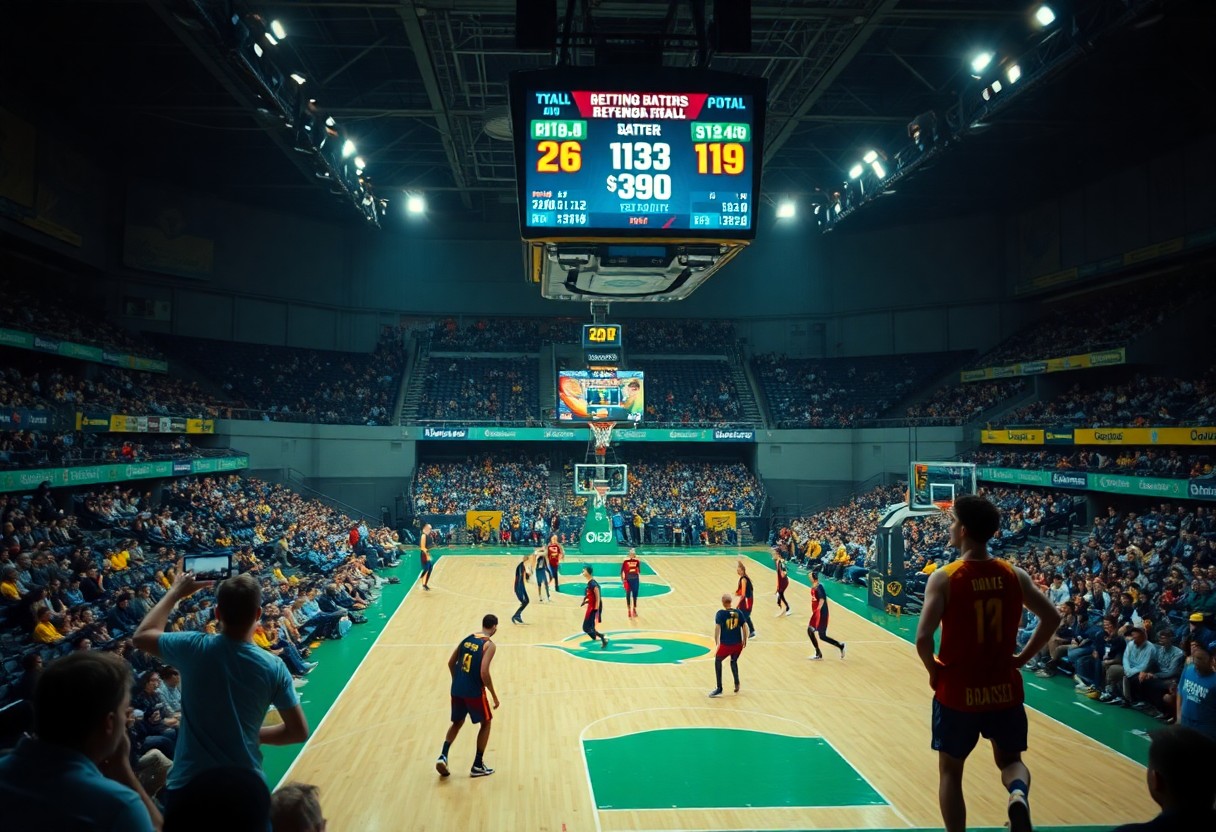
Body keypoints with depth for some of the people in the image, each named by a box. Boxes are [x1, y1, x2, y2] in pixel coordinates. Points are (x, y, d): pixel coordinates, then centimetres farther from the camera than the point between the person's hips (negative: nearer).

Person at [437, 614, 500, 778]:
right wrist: (494, 695, -9)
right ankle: (477, 766, 17)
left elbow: (451, 663, 13)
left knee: (457, 722, 25)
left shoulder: (467, 638, 9)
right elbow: (484, 673, -20)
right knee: (486, 723, 15)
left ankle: (443, 756, 7)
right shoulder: (489, 645, -10)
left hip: (457, 689, 6)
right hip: (474, 691, -6)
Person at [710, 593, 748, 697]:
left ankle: (719, 688, 16)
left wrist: (716, 643, -11)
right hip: (738, 644, 4)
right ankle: (736, 683, 19)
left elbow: (717, 628, -16)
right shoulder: (739, 612, 2)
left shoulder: (721, 613, -7)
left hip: (726, 644, -4)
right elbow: (744, 628, 5)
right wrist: (744, 641, 18)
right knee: (734, 661, 31)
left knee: (717, 661, 19)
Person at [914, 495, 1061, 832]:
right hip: (1005, 689, 3)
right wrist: (1022, 657, 10)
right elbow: (1052, 618, 1)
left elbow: (923, 639, -21)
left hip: (958, 691, -3)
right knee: (1010, 760, 21)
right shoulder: (1014, 574, -3)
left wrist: (935, 672, -2)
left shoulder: (944, 578, -15)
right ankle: (1018, 795, -9)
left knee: (950, 770, 16)